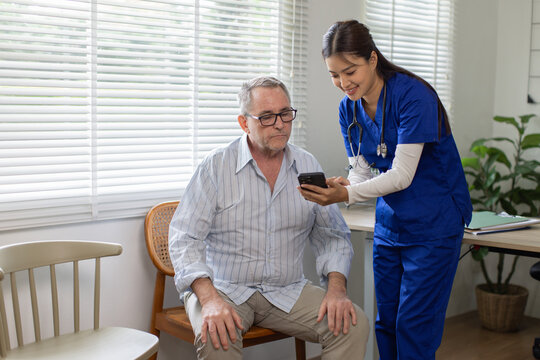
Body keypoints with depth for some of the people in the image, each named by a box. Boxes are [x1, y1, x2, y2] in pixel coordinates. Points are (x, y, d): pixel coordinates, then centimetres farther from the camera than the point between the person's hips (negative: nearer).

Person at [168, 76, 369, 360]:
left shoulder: (308, 167, 7)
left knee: (354, 325, -18)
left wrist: (337, 288, -8)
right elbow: (185, 238, -10)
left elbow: (332, 235, 11)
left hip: (288, 291, 4)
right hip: (223, 289, -3)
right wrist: (209, 299, -26)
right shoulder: (216, 166, -5)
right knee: (216, 336, -35)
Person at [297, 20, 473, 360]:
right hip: (389, 223, 7)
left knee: (413, 325, -2)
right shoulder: (349, 107, 0)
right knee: (386, 322, 11)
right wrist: (341, 186, -21)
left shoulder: (414, 96, -21)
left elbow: (402, 175, -24)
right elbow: (361, 171, 2)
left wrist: (346, 195, -34)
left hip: (434, 225, -6)